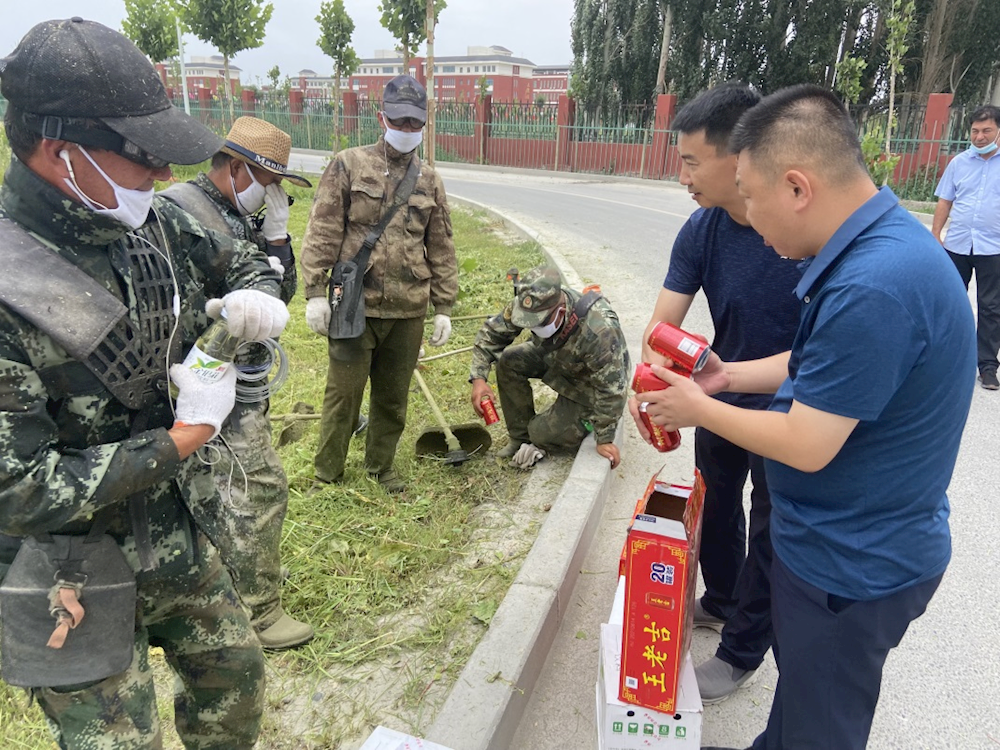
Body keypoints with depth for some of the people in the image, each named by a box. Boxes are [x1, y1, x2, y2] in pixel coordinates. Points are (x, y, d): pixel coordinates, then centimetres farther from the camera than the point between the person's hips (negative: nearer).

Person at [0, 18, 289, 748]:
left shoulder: (153, 222, -9)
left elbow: (246, 262, 10)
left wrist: (255, 299, -13)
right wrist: (182, 441, -24)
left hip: (175, 533, 6)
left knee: (236, 675, 24)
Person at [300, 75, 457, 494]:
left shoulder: (429, 180, 11)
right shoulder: (349, 165, 1)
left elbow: (441, 249, 12)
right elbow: (322, 232, -3)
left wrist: (443, 307, 8)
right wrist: (315, 291, -9)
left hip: (409, 312, 4)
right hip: (355, 306, -3)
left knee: (393, 397, 14)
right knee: (344, 393, 5)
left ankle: (381, 468, 33)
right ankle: (327, 475, 24)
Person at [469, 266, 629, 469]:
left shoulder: (598, 331, -43)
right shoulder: (528, 305, -26)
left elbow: (611, 390, -33)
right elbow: (491, 332, -12)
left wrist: (605, 440, -24)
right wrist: (478, 377, -24)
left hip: (590, 385, -6)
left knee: (543, 432, -13)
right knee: (509, 361, -13)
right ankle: (521, 438, 2)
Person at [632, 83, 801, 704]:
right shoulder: (701, 231, -13)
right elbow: (666, 320, -16)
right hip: (722, 398, 6)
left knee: (770, 531, 12)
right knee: (716, 507, 24)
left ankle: (742, 651, 34)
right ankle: (721, 600, 52)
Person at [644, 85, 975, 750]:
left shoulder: (872, 287, -34)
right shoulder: (881, 239, 0)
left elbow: (805, 446, -27)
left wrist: (698, 408, -13)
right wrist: (731, 376, 2)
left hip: (854, 565, -9)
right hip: (847, 544, 9)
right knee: (799, 679, 31)